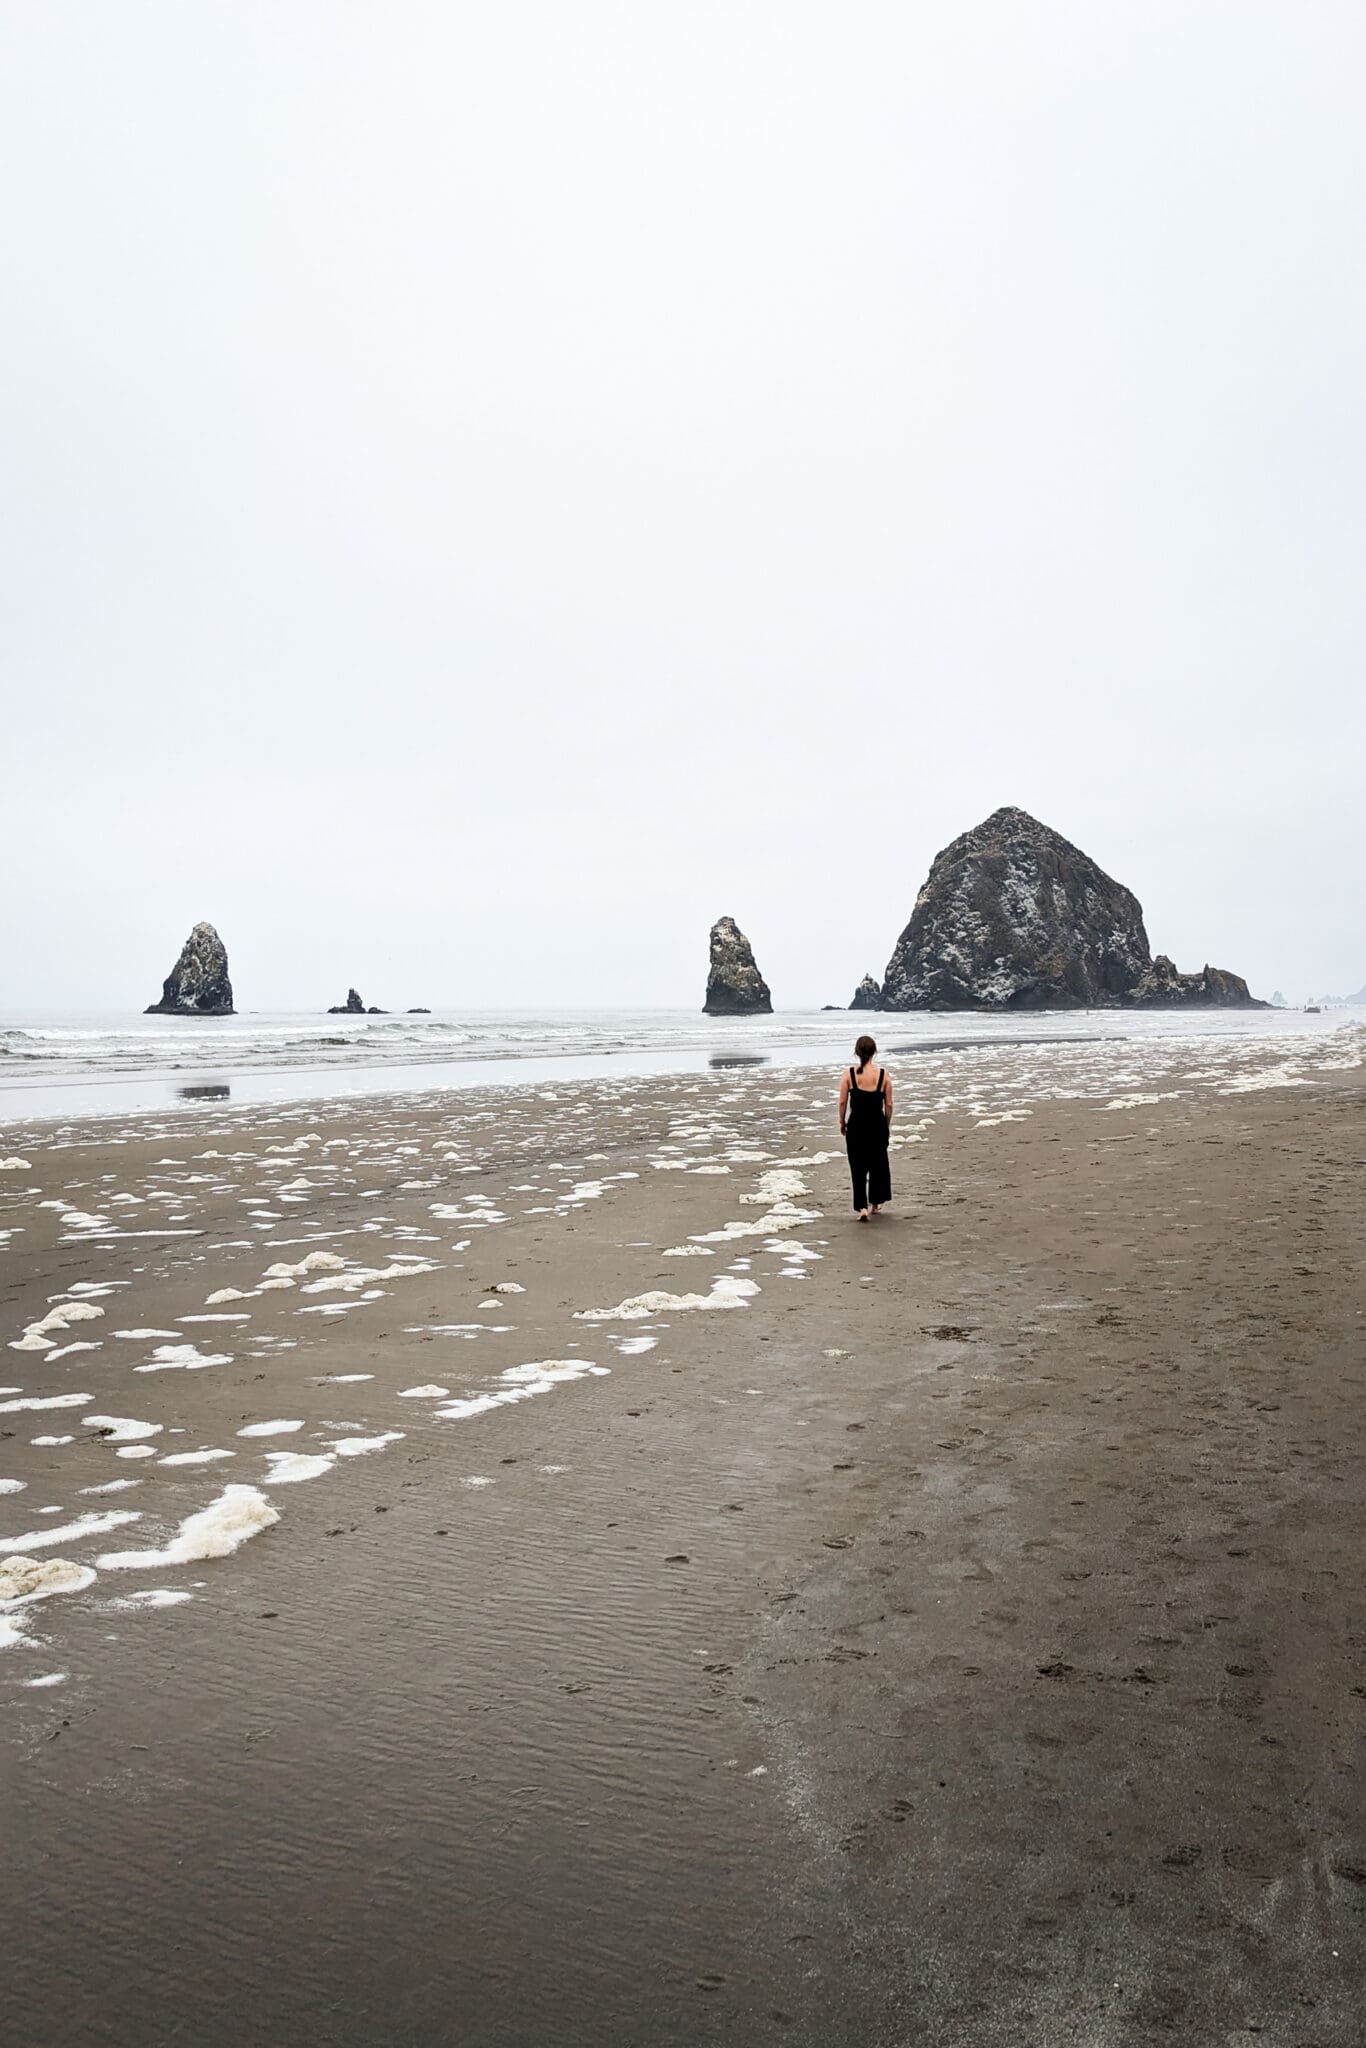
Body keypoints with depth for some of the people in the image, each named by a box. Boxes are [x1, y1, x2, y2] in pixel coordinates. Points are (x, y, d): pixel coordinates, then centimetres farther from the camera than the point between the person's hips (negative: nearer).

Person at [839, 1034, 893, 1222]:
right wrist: (887, 1124, 13)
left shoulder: (849, 1074, -9)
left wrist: (842, 1123, 9)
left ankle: (862, 1207, -6)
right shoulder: (883, 1074, -6)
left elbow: (842, 1102, -5)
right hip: (877, 1125, 1)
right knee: (878, 1164, 20)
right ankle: (874, 1203, 31)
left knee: (858, 1167, 5)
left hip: (856, 1125, -1)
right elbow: (888, 1104, -1)